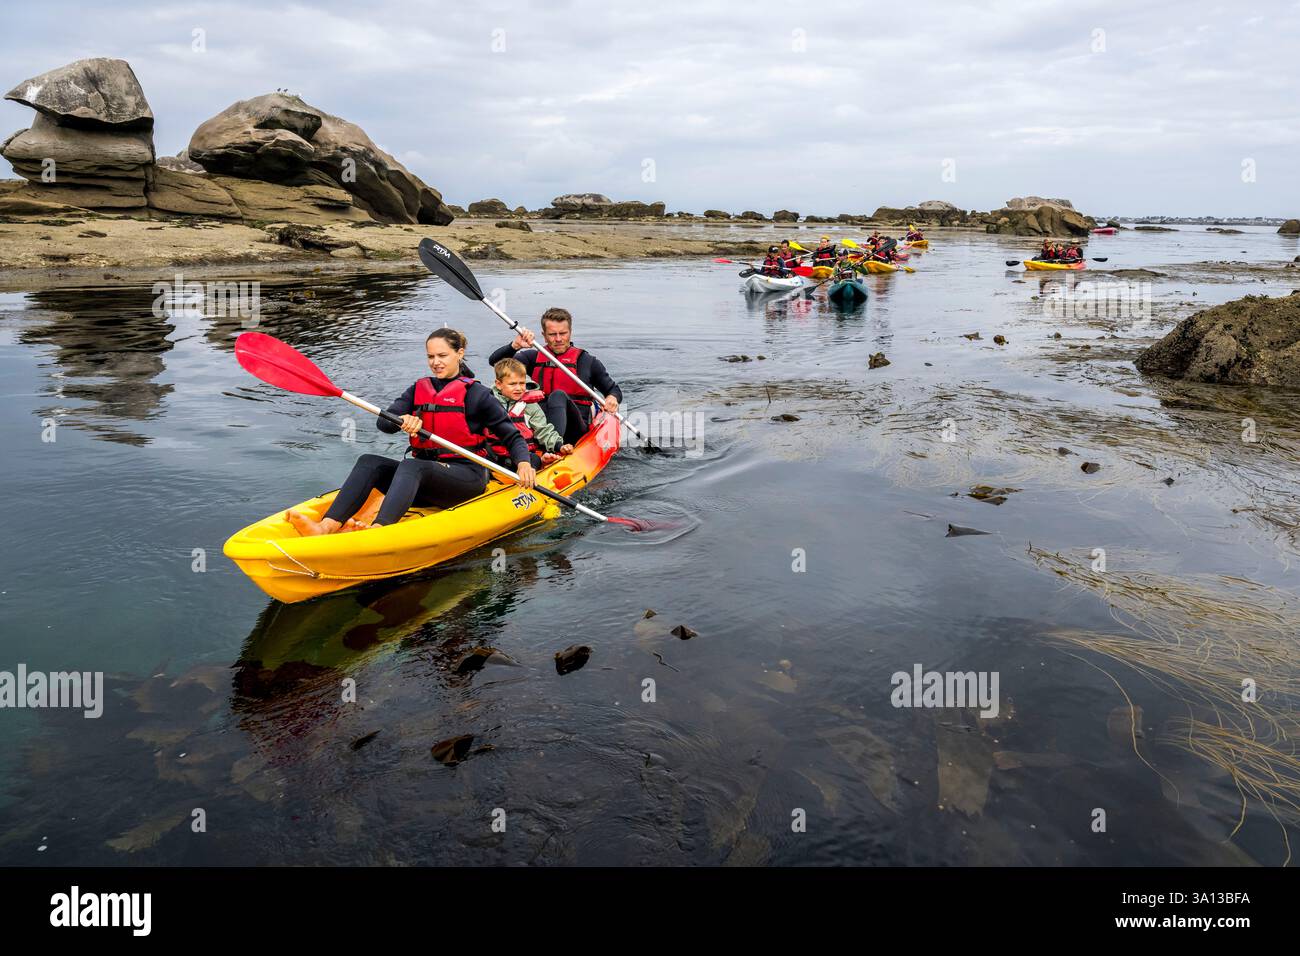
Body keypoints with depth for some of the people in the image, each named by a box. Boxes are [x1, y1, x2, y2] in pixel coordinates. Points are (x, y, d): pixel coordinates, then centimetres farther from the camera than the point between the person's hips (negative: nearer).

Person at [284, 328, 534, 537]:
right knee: (369, 462, -16)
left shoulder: (476, 394, 1)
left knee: (411, 466, -33)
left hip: (467, 477, -5)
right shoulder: (419, 390, 15)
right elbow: (384, 423, 2)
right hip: (426, 481, 5)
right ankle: (327, 526, -37)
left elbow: (513, 436, 0)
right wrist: (403, 420, -22)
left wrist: (523, 463, -21)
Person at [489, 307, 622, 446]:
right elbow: (495, 361, 6)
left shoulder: (587, 361, 10)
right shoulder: (534, 358, 15)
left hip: (577, 430, -3)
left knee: (558, 396, -30)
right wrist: (515, 345, -13)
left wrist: (612, 398, -6)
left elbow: (614, 389, 19)